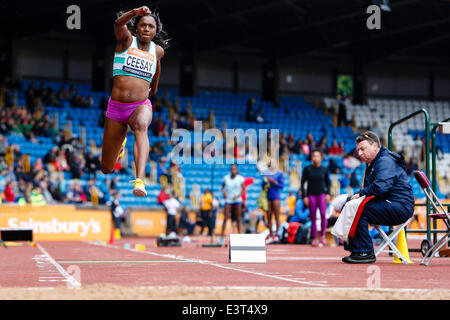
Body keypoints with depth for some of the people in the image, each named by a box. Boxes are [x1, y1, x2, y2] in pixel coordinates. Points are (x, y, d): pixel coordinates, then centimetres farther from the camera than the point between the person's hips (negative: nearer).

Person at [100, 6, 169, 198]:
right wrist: (135, 12, -43)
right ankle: (121, 144, 45)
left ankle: (140, 181, -55)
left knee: (141, 126, -39)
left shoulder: (158, 50, 9)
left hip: (141, 106, 0)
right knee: (107, 170, 7)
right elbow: (119, 25, -24)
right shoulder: (127, 40, -1)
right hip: (116, 107, 0)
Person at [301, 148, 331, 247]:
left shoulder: (324, 170, 3)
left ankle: (323, 236, -6)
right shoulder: (307, 169, 0)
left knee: (323, 214, -19)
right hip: (311, 195, 0)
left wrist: (328, 194, -1)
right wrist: (304, 196, -4)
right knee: (313, 217, 0)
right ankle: (315, 239, 7)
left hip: (322, 194, 0)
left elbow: (328, 183, 12)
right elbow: (302, 183, 3)